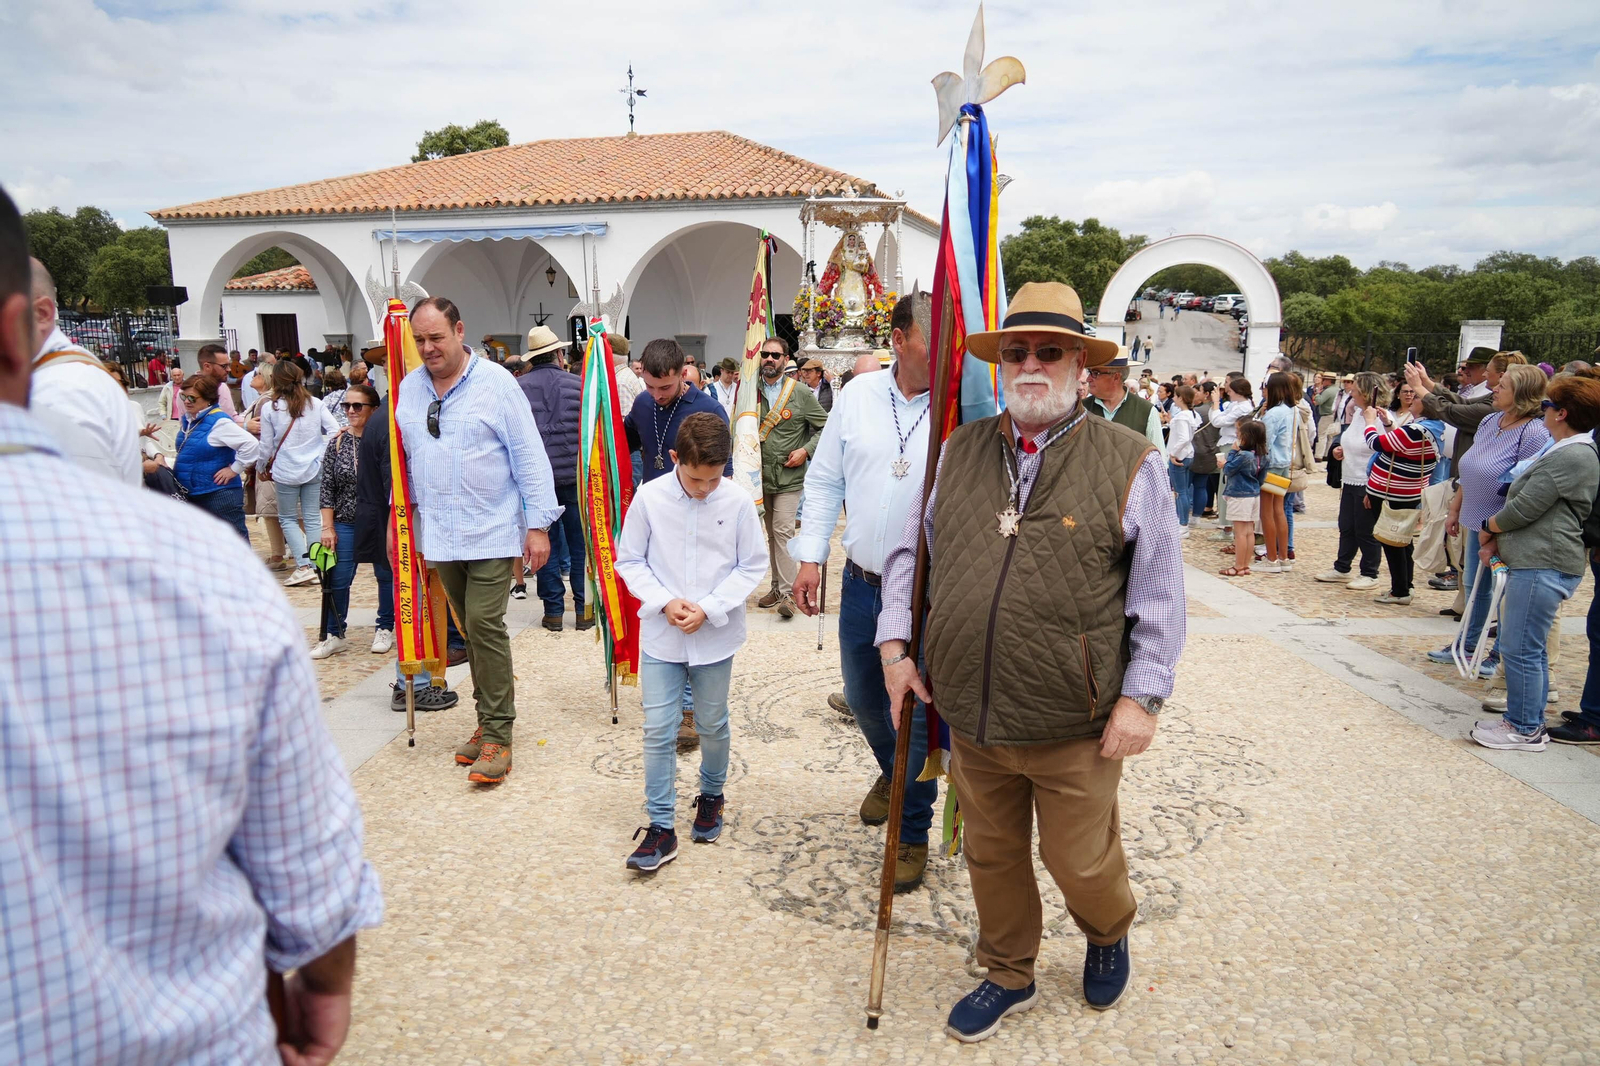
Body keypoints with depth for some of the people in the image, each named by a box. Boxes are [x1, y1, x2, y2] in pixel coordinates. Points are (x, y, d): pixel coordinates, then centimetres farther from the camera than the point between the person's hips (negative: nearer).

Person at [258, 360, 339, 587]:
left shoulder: (270, 408, -6)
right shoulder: (315, 404, 0)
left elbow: (266, 445, 0)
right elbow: (335, 431, -2)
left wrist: (260, 468, 15)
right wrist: (325, 456, 10)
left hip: (285, 472, -2)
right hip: (315, 470, 3)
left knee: (288, 518, 9)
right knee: (313, 518, 8)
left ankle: (303, 566, -3)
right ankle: (316, 567, 8)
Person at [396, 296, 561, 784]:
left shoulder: (496, 382, -7)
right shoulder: (408, 388, 9)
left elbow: (529, 455, -7)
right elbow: (403, 459, 18)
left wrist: (538, 523, -10)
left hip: (491, 531, -5)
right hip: (439, 534, 5)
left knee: (485, 626, -10)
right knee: (471, 629, 11)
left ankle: (496, 735, -2)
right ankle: (490, 717, 22)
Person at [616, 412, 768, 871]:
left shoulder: (738, 501, -10)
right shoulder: (649, 497, -10)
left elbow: (752, 565, -2)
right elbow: (629, 561, 0)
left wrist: (709, 608, -13)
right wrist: (664, 601, -14)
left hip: (716, 636, 0)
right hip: (660, 635, 0)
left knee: (712, 725, 16)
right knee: (658, 731, 1)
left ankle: (711, 795, 41)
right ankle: (661, 826, 12)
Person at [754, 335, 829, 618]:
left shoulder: (801, 393, -2)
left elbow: (825, 426, 3)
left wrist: (806, 450, -8)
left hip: (789, 476, -3)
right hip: (761, 475, 4)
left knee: (783, 531, -11)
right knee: (771, 533, 12)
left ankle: (788, 593, -8)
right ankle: (777, 586, 23)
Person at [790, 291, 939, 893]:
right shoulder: (857, 396, 2)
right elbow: (825, 481, 9)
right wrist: (811, 556, 5)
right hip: (861, 584, 4)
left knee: (915, 716, 3)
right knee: (862, 699, 21)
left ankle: (912, 833, 25)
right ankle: (893, 773, 53)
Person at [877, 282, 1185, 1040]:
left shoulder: (1129, 462, -6)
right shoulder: (957, 452, 4)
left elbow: (1159, 594, -5)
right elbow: (910, 552, 12)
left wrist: (1141, 697, -9)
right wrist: (894, 644, 5)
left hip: (1074, 725, -3)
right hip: (972, 716, 3)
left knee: (1081, 863, 13)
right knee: (991, 857, 18)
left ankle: (1108, 936, 48)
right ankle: (1008, 976, 43)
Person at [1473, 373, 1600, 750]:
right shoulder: (1560, 450, 19)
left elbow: (1525, 507, -18)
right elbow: (1526, 504, 21)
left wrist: (1489, 527, 0)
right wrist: (1497, 540, 10)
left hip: (1544, 564, -11)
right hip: (1532, 560, 11)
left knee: (1520, 649, -6)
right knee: (1531, 648, 16)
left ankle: (1524, 729, 3)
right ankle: (1530, 722, 25)